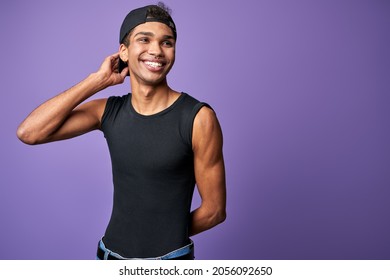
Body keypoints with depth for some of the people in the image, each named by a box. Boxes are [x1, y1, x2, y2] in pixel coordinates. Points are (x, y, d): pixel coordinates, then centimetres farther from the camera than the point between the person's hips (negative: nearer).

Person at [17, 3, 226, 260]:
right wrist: (99, 80, -13)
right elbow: (29, 133, -15)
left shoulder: (198, 118, -16)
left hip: (169, 257, -4)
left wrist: (167, 238, 4)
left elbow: (214, 210, -9)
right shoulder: (108, 111, -3)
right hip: (110, 253, 4)